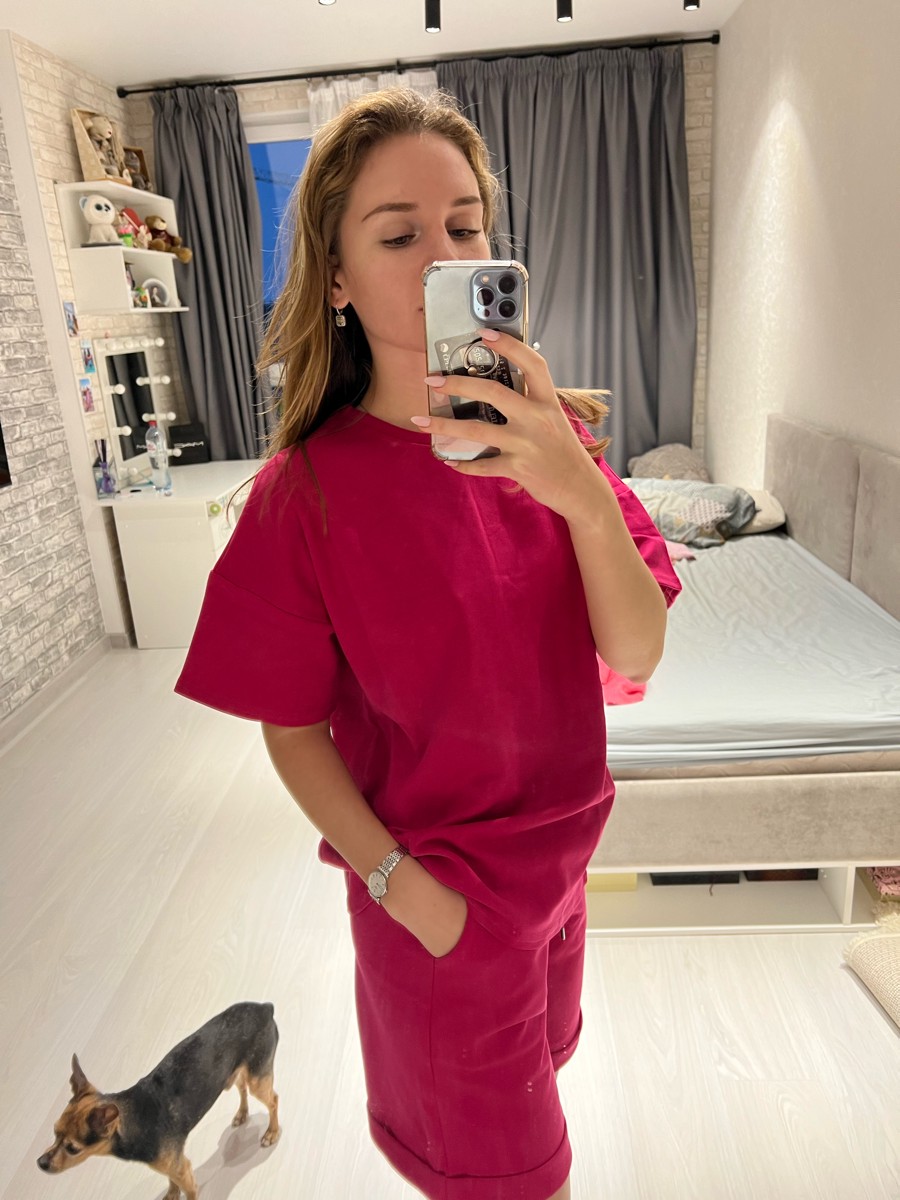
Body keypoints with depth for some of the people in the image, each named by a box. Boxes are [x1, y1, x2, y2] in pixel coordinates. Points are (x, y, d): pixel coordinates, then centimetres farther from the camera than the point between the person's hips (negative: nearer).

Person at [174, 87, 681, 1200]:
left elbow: (636, 655, -18)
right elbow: (292, 730, -13)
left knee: (538, 1059, 34)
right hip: (438, 880, -4)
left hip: (558, 848, 5)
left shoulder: (546, 432, -10)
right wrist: (401, 885, -18)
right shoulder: (307, 491, -22)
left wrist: (585, 493, -34)